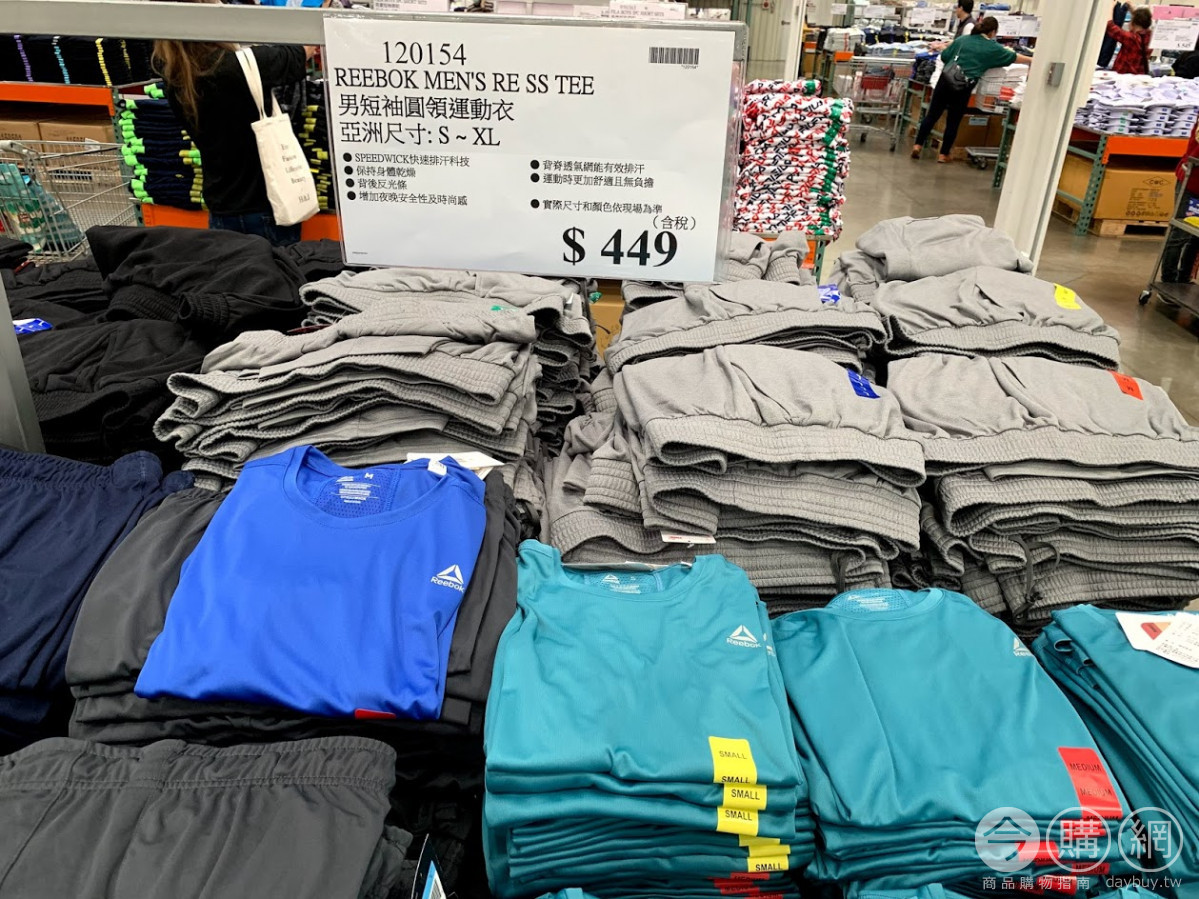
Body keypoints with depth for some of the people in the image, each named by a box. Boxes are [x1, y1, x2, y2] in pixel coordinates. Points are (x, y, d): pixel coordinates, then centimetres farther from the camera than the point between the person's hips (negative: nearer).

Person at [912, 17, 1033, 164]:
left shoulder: (963, 39, 12)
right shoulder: (993, 48, 6)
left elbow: (944, 56, 14)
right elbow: (1014, 57, 18)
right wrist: (1032, 60, 34)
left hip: (946, 80, 3)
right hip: (963, 87, -2)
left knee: (932, 115, 6)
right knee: (953, 122, 7)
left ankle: (917, 145, 0)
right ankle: (944, 154, 12)